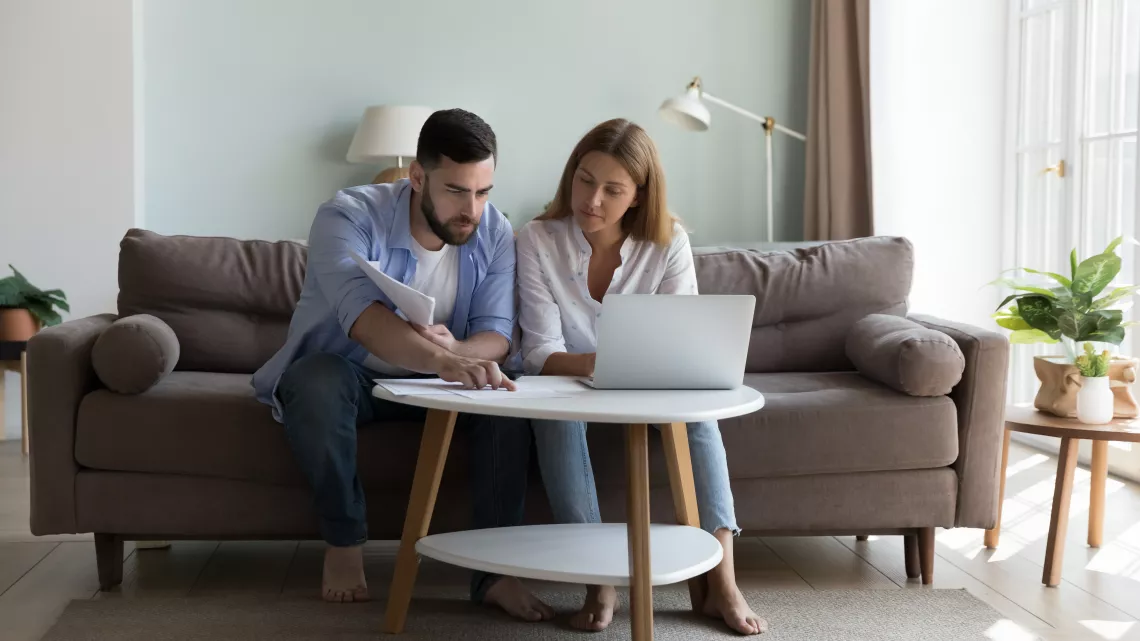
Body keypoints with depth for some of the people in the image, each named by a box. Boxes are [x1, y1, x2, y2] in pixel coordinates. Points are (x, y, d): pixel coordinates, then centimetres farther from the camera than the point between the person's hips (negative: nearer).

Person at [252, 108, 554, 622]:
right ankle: (344, 542, -18)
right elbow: (362, 315, -41)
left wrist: (458, 351, -39)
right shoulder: (347, 217, -24)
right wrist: (443, 360, -59)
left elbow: (496, 334, -14)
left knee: (510, 390, -24)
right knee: (317, 377, -37)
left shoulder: (494, 233, -10)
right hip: (344, 373, -3)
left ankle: (494, 568, -20)